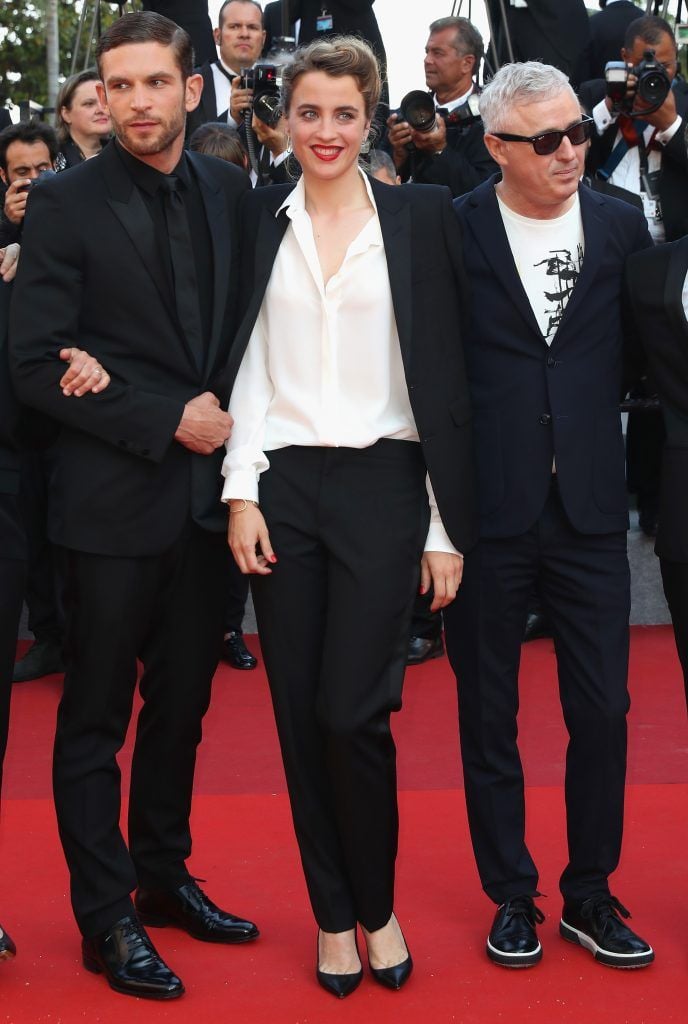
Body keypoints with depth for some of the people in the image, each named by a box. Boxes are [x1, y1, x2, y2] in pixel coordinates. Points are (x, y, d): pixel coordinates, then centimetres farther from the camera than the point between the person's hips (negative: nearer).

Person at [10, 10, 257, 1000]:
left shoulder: (230, 191, 6)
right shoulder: (66, 204, -8)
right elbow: (37, 363, -11)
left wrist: (229, 412, -4)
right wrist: (165, 421, -15)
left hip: (207, 487, 5)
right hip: (113, 498, -5)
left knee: (182, 702, 16)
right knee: (96, 716, 6)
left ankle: (164, 877, 33)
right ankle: (106, 918, 18)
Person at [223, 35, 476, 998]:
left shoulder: (420, 216, 2)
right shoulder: (257, 219, 8)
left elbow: (446, 375, 0)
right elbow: (243, 362, 7)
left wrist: (450, 525, -3)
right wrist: (241, 493, -3)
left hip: (381, 485, -2)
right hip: (281, 485, 2)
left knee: (354, 712, -7)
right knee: (300, 716, 5)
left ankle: (378, 905, 18)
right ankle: (334, 914, 23)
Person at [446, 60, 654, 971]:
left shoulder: (621, 225, 4)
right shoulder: (451, 232, -5)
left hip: (588, 509, 2)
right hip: (486, 511, -2)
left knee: (603, 710, 6)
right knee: (487, 715, 9)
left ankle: (590, 895, 23)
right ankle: (511, 896, 25)